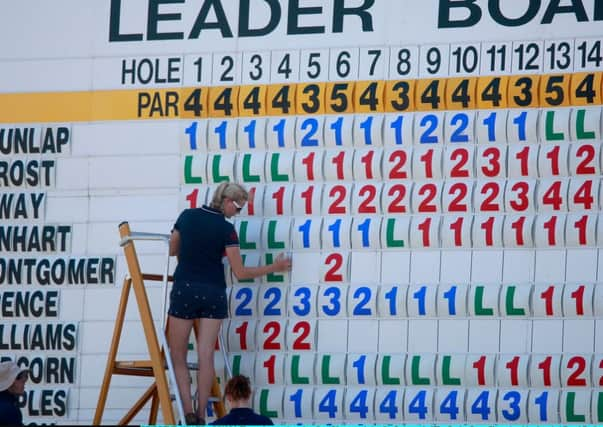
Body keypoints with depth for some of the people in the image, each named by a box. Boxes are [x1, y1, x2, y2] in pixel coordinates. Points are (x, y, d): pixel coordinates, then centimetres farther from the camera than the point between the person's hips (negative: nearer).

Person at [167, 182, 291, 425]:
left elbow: (173, 250, 17)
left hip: (184, 289, 1)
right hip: (213, 293, -1)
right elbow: (240, 272, -4)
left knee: (178, 356, 6)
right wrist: (274, 268, 6)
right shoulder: (226, 229, -6)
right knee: (206, 357, 1)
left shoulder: (187, 216, 3)